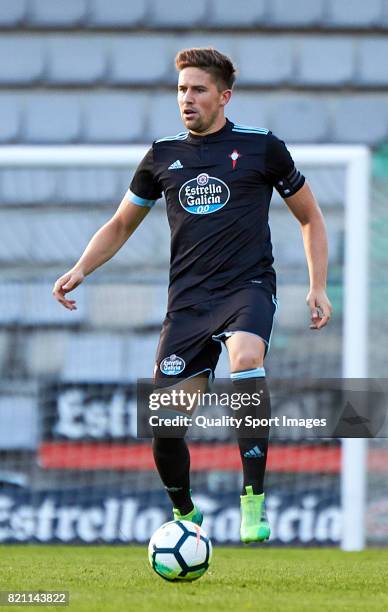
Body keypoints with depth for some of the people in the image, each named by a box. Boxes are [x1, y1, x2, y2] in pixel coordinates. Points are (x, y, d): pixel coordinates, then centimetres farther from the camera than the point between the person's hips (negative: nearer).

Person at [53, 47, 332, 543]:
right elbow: (121, 225, 24)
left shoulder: (261, 147, 3)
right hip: (188, 299, 3)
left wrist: (318, 288, 2)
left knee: (246, 358, -36)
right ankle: (183, 513, 24)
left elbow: (310, 218, 13)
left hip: (248, 287, -3)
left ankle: (253, 500, -30)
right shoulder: (162, 156, 11)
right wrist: (81, 269, 7)